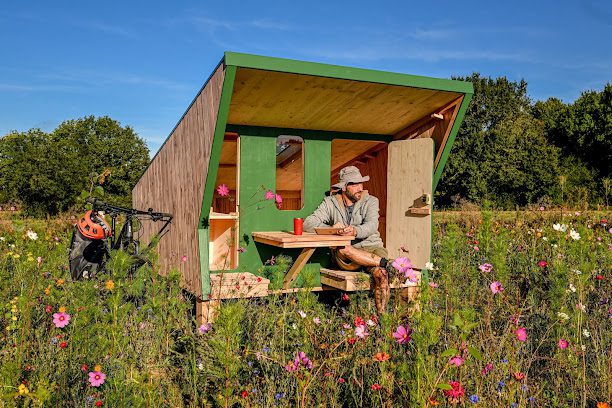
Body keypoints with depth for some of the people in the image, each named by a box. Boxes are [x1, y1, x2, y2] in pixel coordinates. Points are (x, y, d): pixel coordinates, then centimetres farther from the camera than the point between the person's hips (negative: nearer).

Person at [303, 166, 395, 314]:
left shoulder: (370, 201, 5)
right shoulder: (330, 203, 6)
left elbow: (372, 225, -14)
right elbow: (308, 224, -3)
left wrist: (355, 231, -37)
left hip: (371, 248, 0)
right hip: (345, 257, 0)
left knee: (381, 274, -30)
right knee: (342, 248, -35)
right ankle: (383, 262, -23)